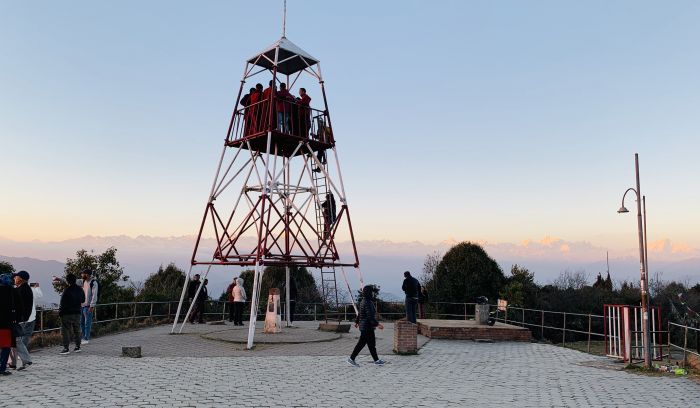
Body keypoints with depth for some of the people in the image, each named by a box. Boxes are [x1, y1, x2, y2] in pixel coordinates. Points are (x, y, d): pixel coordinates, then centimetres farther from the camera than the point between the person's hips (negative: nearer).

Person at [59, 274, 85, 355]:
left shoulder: (67, 290, -16)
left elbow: (63, 303, -15)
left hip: (67, 314, -6)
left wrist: (60, 312, -6)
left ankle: (66, 348, -2)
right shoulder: (80, 289, 4)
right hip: (78, 313, 6)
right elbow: (83, 300, 15)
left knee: (65, 331, 0)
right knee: (77, 330, 14)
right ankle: (77, 347, 17)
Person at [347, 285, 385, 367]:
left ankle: (376, 360, 20)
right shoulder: (368, 303, -22)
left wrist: (357, 322, 31)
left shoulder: (364, 302, 9)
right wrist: (377, 324, -28)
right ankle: (351, 359, 8)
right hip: (367, 327, -10)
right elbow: (370, 316, -28)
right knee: (361, 343, 0)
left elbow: (360, 313, 21)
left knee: (372, 343, 14)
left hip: (368, 327, 10)